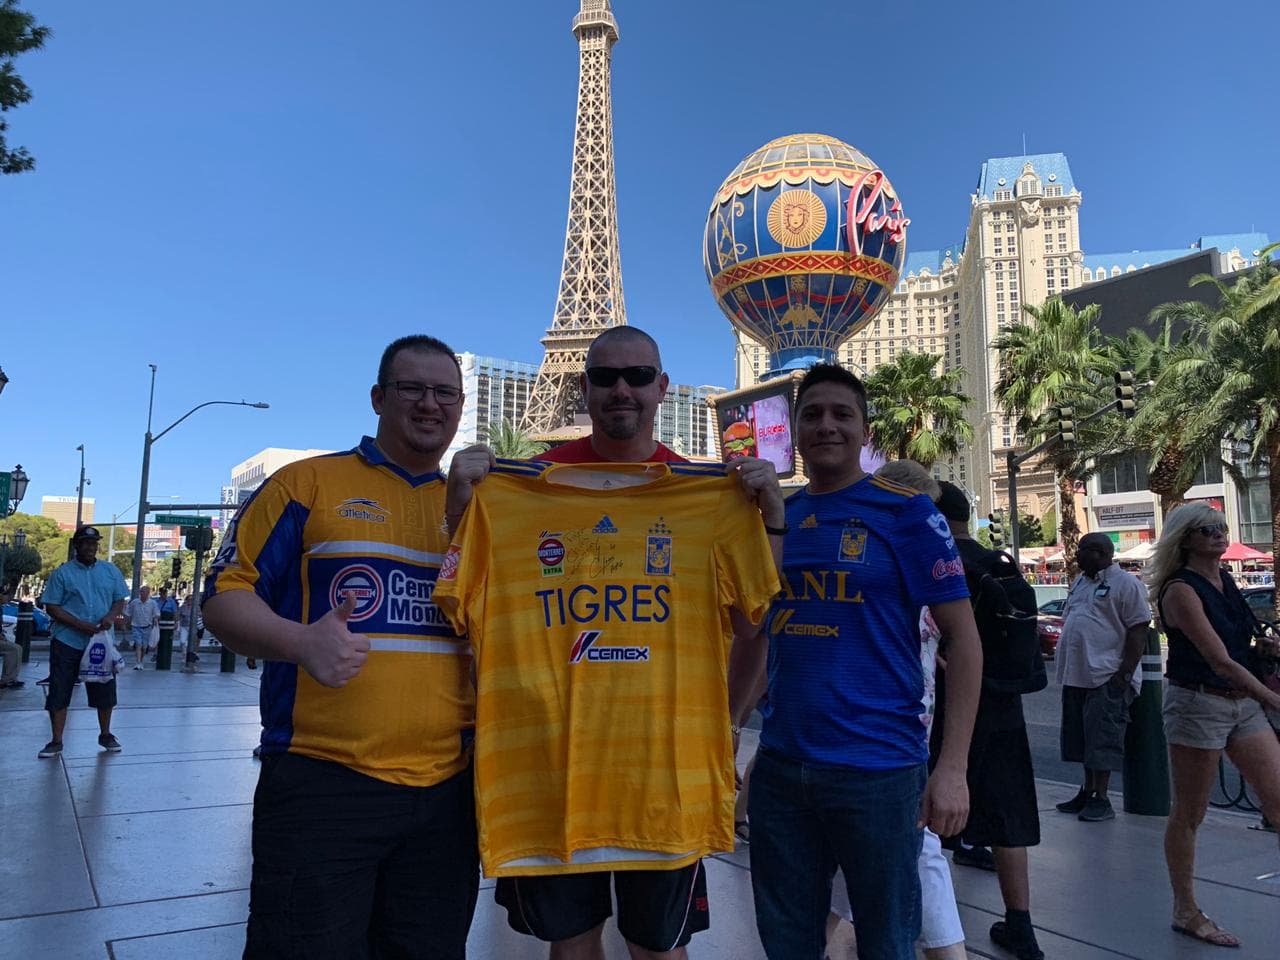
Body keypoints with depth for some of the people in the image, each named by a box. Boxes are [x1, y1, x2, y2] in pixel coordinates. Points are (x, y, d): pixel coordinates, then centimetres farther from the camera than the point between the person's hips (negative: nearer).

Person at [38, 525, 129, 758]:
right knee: (59, 693, 2)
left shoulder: (111, 571, 8)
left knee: (105, 691, 8)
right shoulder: (62, 573, -2)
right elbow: (51, 607, -5)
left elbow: (120, 600, 11)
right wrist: (79, 624, -17)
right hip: (67, 643, -2)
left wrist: (111, 616, -11)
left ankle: (105, 735, 25)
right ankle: (56, 742, 13)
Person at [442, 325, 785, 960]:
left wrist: (770, 515, -9)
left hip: (668, 753, 0)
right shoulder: (536, 478, 1)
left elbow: (754, 616, 3)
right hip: (552, 748, 0)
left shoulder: (705, 487, 2)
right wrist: (461, 505, -10)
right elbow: (468, 602, 4)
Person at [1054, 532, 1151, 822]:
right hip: (1076, 676, 8)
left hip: (1107, 677, -8)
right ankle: (1087, 791, 24)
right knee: (1082, 736, 14)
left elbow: (1138, 631, -12)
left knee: (1101, 739, -6)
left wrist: (1126, 672, -18)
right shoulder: (1079, 582, 17)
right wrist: (1066, 668, 18)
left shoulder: (1125, 584, -8)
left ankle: (1101, 799, 1)